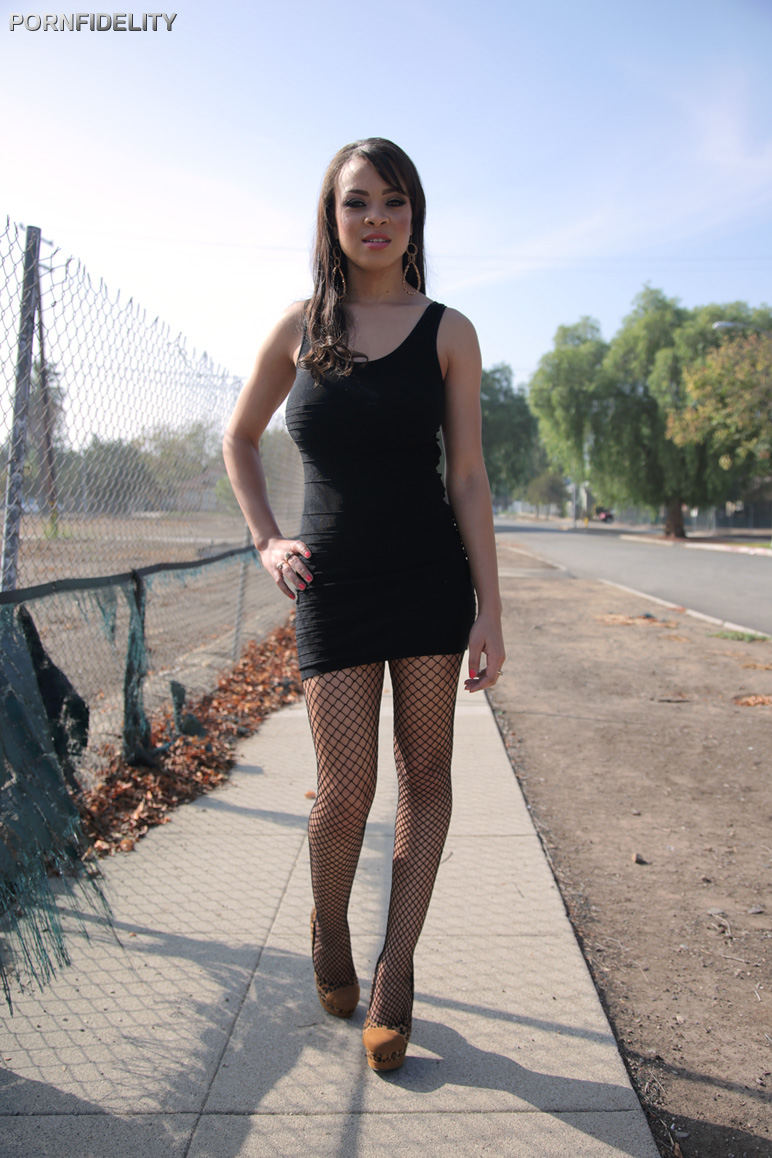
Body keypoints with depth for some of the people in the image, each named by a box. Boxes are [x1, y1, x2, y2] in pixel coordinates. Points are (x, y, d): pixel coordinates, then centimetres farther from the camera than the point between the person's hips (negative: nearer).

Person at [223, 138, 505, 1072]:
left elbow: (468, 475, -2)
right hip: (333, 585, 0)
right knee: (346, 792, 0)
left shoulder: (448, 332, 0)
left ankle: (396, 971, 21)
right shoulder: (299, 327, 3)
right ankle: (328, 928, 31)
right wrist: (267, 543, 4)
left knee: (425, 774, 5)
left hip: (431, 576, 1)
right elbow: (239, 439, 16)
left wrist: (491, 609, -6)